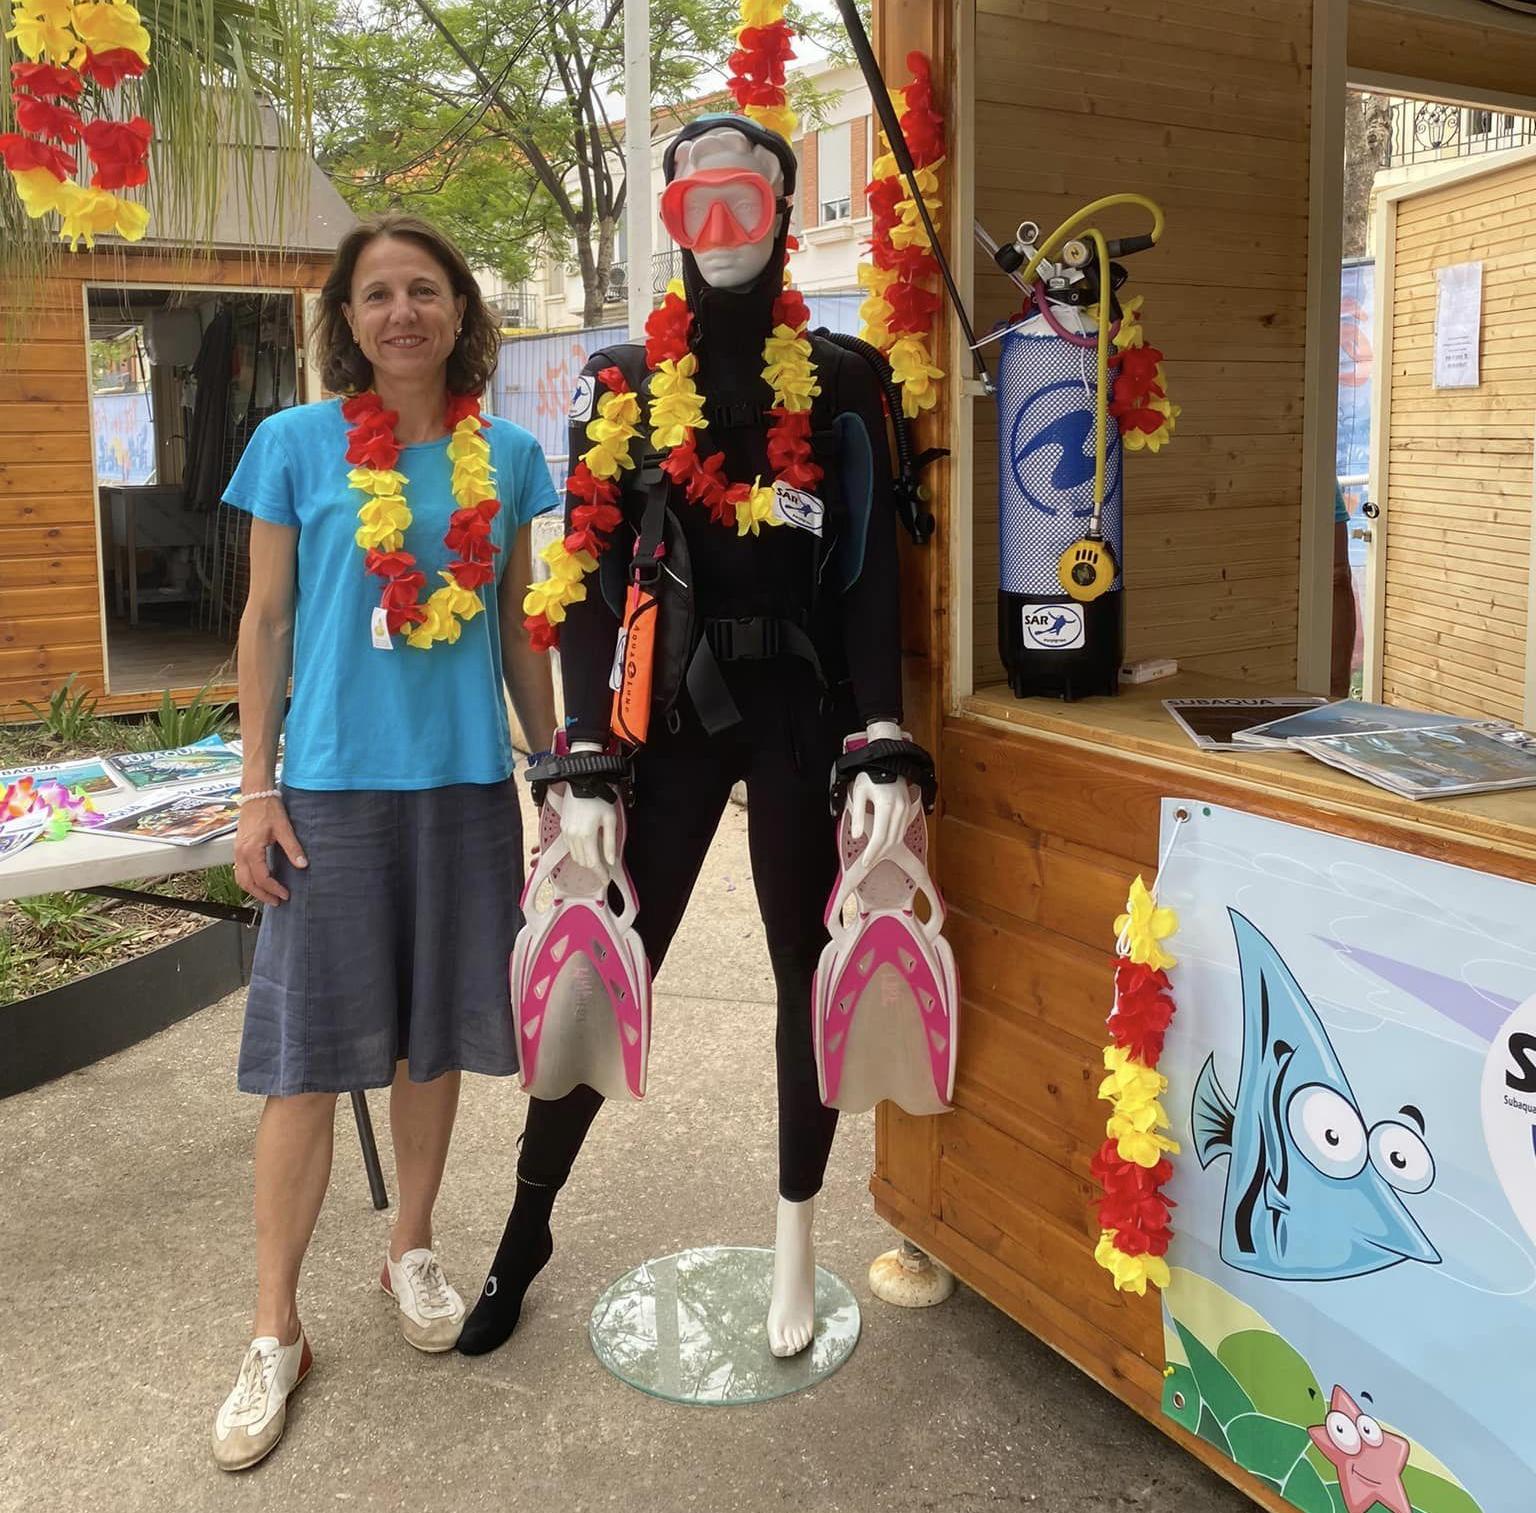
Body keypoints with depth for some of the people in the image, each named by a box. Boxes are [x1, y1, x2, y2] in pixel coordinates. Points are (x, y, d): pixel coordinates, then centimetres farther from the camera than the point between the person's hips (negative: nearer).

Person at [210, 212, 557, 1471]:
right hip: (334, 787, -2)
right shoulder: (296, 445, -1)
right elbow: (267, 623, 1)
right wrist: (256, 790, -4)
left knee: (434, 1035, 12)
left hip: (468, 786, 3)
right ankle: (276, 1329, 14)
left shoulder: (507, 457, 5)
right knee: (308, 1055, 1)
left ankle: (412, 1248, 34)